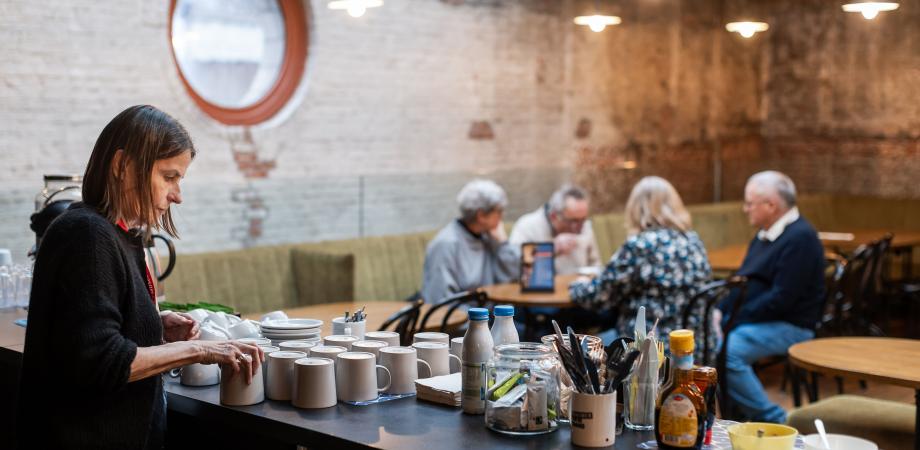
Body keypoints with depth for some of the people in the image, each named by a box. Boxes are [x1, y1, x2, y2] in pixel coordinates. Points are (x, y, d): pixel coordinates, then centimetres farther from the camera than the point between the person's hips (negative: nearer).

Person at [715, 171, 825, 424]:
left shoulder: (800, 238, -16)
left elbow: (781, 298, -23)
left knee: (725, 351, -29)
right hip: (756, 320, 10)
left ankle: (774, 421, -14)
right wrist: (720, 311, 2)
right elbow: (743, 282, 19)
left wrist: (735, 319, -18)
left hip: (790, 327, -10)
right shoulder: (765, 235, 15)